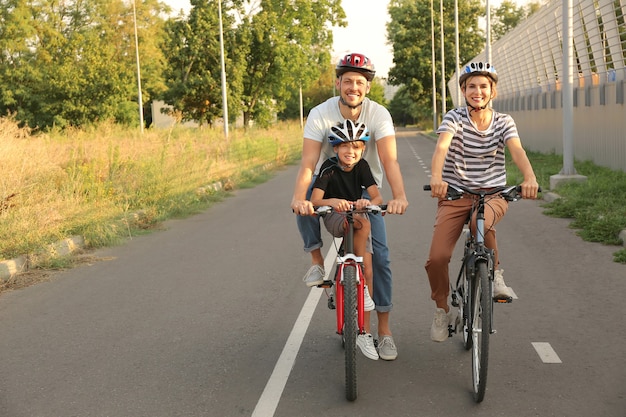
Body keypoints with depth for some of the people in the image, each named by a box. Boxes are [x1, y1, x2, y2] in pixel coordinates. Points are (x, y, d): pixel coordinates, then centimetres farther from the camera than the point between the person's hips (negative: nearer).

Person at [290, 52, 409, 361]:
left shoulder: (379, 115, -20)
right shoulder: (320, 114, -20)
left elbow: (389, 160, -32)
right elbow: (308, 162, -30)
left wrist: (399, 195, -51)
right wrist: (298, 196, -49)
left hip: (366, 187, 0)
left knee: (380, 254, -9)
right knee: (305, 204, -35)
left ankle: (384, 330, 3)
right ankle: (317, 261, -11)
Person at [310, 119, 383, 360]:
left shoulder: (362, 167, -9)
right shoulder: (329, 168, -17)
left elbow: (377, 197, -20)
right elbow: (315, 200, -27)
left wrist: (368, 203, -43)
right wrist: (332, 201, -48)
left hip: (358, 217, 3)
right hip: (334, 217, -3)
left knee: (368, 271, -9)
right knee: (362, 223, -36)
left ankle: (364, 333, -1)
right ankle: (360, 285, -24)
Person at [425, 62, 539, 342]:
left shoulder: (503, 122, 1)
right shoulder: (454, 118, -5)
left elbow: (517, 150, -18)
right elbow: (441, 147, -24)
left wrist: (530, 177, -40)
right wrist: (436, 177, -45)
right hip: (454, 194, 0)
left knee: (481, 222, -37)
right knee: (437, 257, -14)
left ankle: (495, 273, -7)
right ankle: (442, 312, 14)